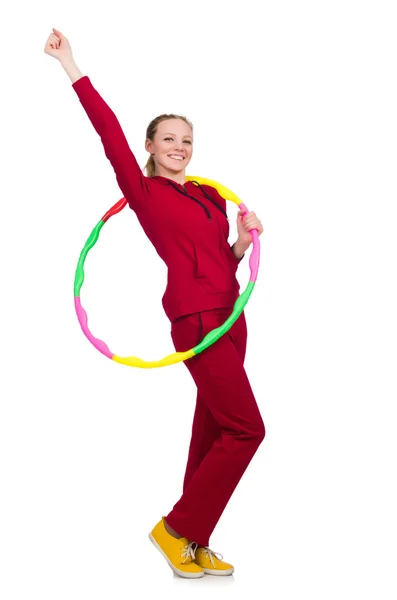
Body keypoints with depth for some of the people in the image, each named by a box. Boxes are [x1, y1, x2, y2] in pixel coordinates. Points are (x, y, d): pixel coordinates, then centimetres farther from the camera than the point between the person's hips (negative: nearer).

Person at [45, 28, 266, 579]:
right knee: (245, 428, -11)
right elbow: (109, 129, -8)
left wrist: (244, 239, -1)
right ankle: (176, 528, 1)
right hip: (197, 318, -7)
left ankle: (195, 544, 16)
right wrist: (69, 63, -9)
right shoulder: (144, 192, -1)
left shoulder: (210, 196, 16)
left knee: (212, 432, 8)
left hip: (230, 315, 7)